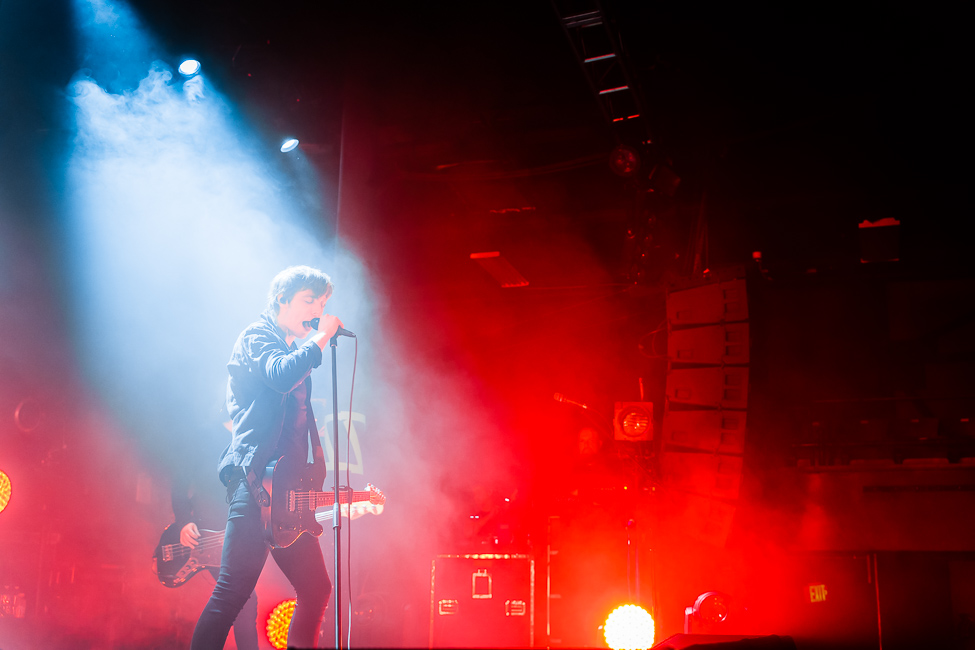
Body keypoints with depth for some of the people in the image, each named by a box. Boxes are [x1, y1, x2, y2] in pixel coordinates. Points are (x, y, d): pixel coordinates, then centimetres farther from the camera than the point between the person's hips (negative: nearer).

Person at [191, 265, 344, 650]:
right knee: (234, 590, -14)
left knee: (316, 589, 10)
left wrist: (317, 479, 18)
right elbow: (280, 377, -23)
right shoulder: (257, 337, 0)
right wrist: (321, 339, -11)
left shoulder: (294, 353, 25)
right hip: (255, 481, -9)